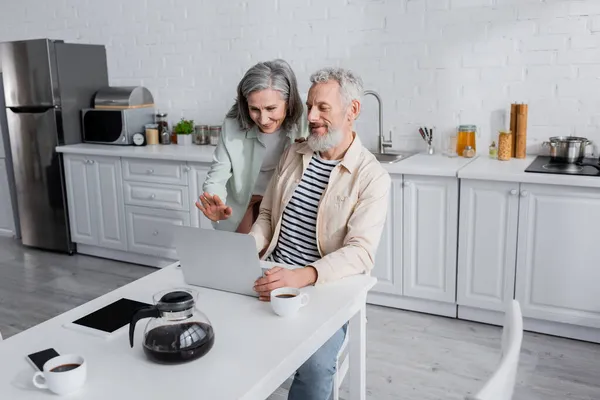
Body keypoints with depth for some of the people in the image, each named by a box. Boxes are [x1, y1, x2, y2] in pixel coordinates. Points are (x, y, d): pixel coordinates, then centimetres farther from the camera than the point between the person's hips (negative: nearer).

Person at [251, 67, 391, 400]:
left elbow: (360, 252, -17)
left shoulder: (372, 177, -8)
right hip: (273, 279, 4)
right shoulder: (293, 154, 9)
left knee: (315, 365, -28)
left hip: (326, 288, -4)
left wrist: (303, 276, -33)